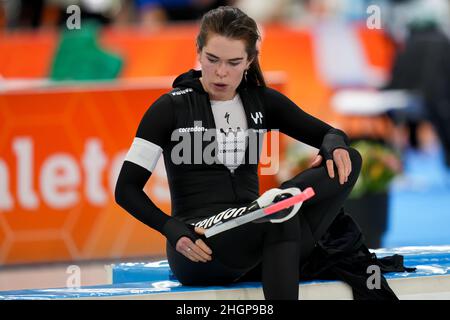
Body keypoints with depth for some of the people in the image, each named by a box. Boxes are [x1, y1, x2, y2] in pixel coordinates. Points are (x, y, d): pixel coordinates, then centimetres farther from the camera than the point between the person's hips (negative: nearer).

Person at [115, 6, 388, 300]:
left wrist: (335, 144, -12)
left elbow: (328, 134, 14)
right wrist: (175, 231, -19)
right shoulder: (172, 107, 0)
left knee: (348, 161, -18)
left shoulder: (261, 101, 13)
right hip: (197, 250, -5)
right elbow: (127, 189, -2)